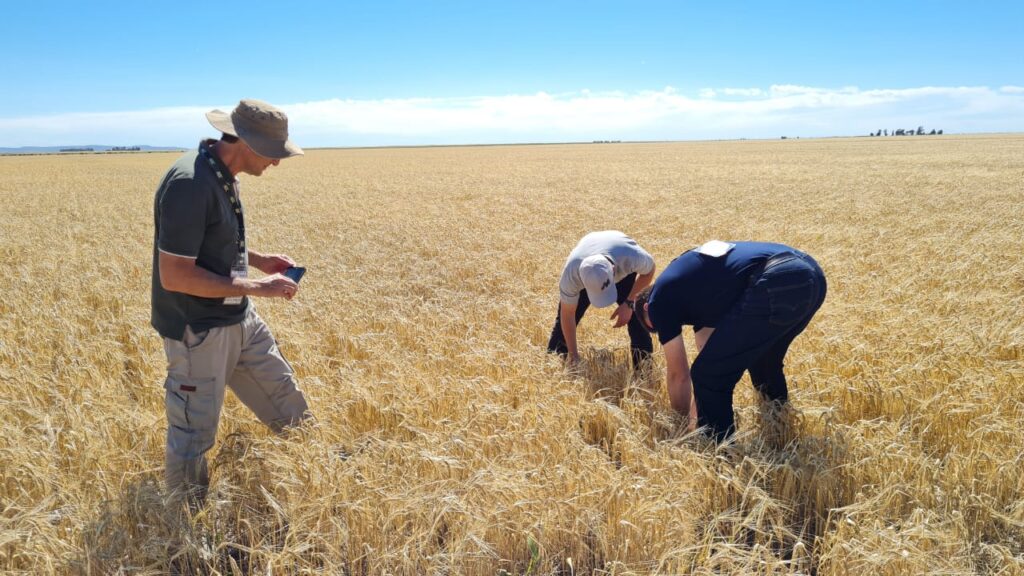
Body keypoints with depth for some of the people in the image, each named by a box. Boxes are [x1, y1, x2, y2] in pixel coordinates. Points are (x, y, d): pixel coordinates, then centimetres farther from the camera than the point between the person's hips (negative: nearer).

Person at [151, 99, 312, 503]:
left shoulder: (222, 174, 3)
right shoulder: (189, 184, -26)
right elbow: (174, 275, -27)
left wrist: (259, 259, 5)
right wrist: (256, 286, -23)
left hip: (239, 319, 9)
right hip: (199, 331, -9)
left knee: (286, 402, 20)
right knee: (194, 436, 8)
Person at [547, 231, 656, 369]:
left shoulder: (630, 256, -46)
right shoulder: (571, 273, -41)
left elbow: (649, 270, -18)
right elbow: (567, 315, -22)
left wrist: (628, 303, -26)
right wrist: (573, 353, -14)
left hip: (623, 272, 0)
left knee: (636, 318, -15)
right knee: (563, 319, -6)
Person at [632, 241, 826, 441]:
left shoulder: (659, 300, 14)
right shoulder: (689, 280, 35)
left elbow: (678, 374, 21)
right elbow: (712, 355, 44)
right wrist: (698, 408, 55)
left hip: (775, 286, -10)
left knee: (710, 375, 5)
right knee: (763, 362, 33)